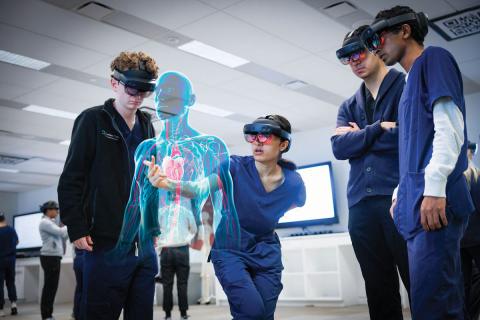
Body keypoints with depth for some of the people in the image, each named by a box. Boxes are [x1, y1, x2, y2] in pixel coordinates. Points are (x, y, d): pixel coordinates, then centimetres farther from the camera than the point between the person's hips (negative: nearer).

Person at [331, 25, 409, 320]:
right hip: (361, 204, 6)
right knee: (379, 288, 10)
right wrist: (379, 129, -8)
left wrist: (361, 136, 0)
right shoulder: (349, 107, 21)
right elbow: (339, 148, 4)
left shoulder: (407, 85, 4)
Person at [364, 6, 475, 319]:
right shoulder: (412, 80, 26)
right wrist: (402, 194, 23)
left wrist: (434, 187, -21)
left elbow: (449, 127, -13)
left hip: (434, 201, -9)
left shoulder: (433, 58, 0)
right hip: (417, 202, 10)